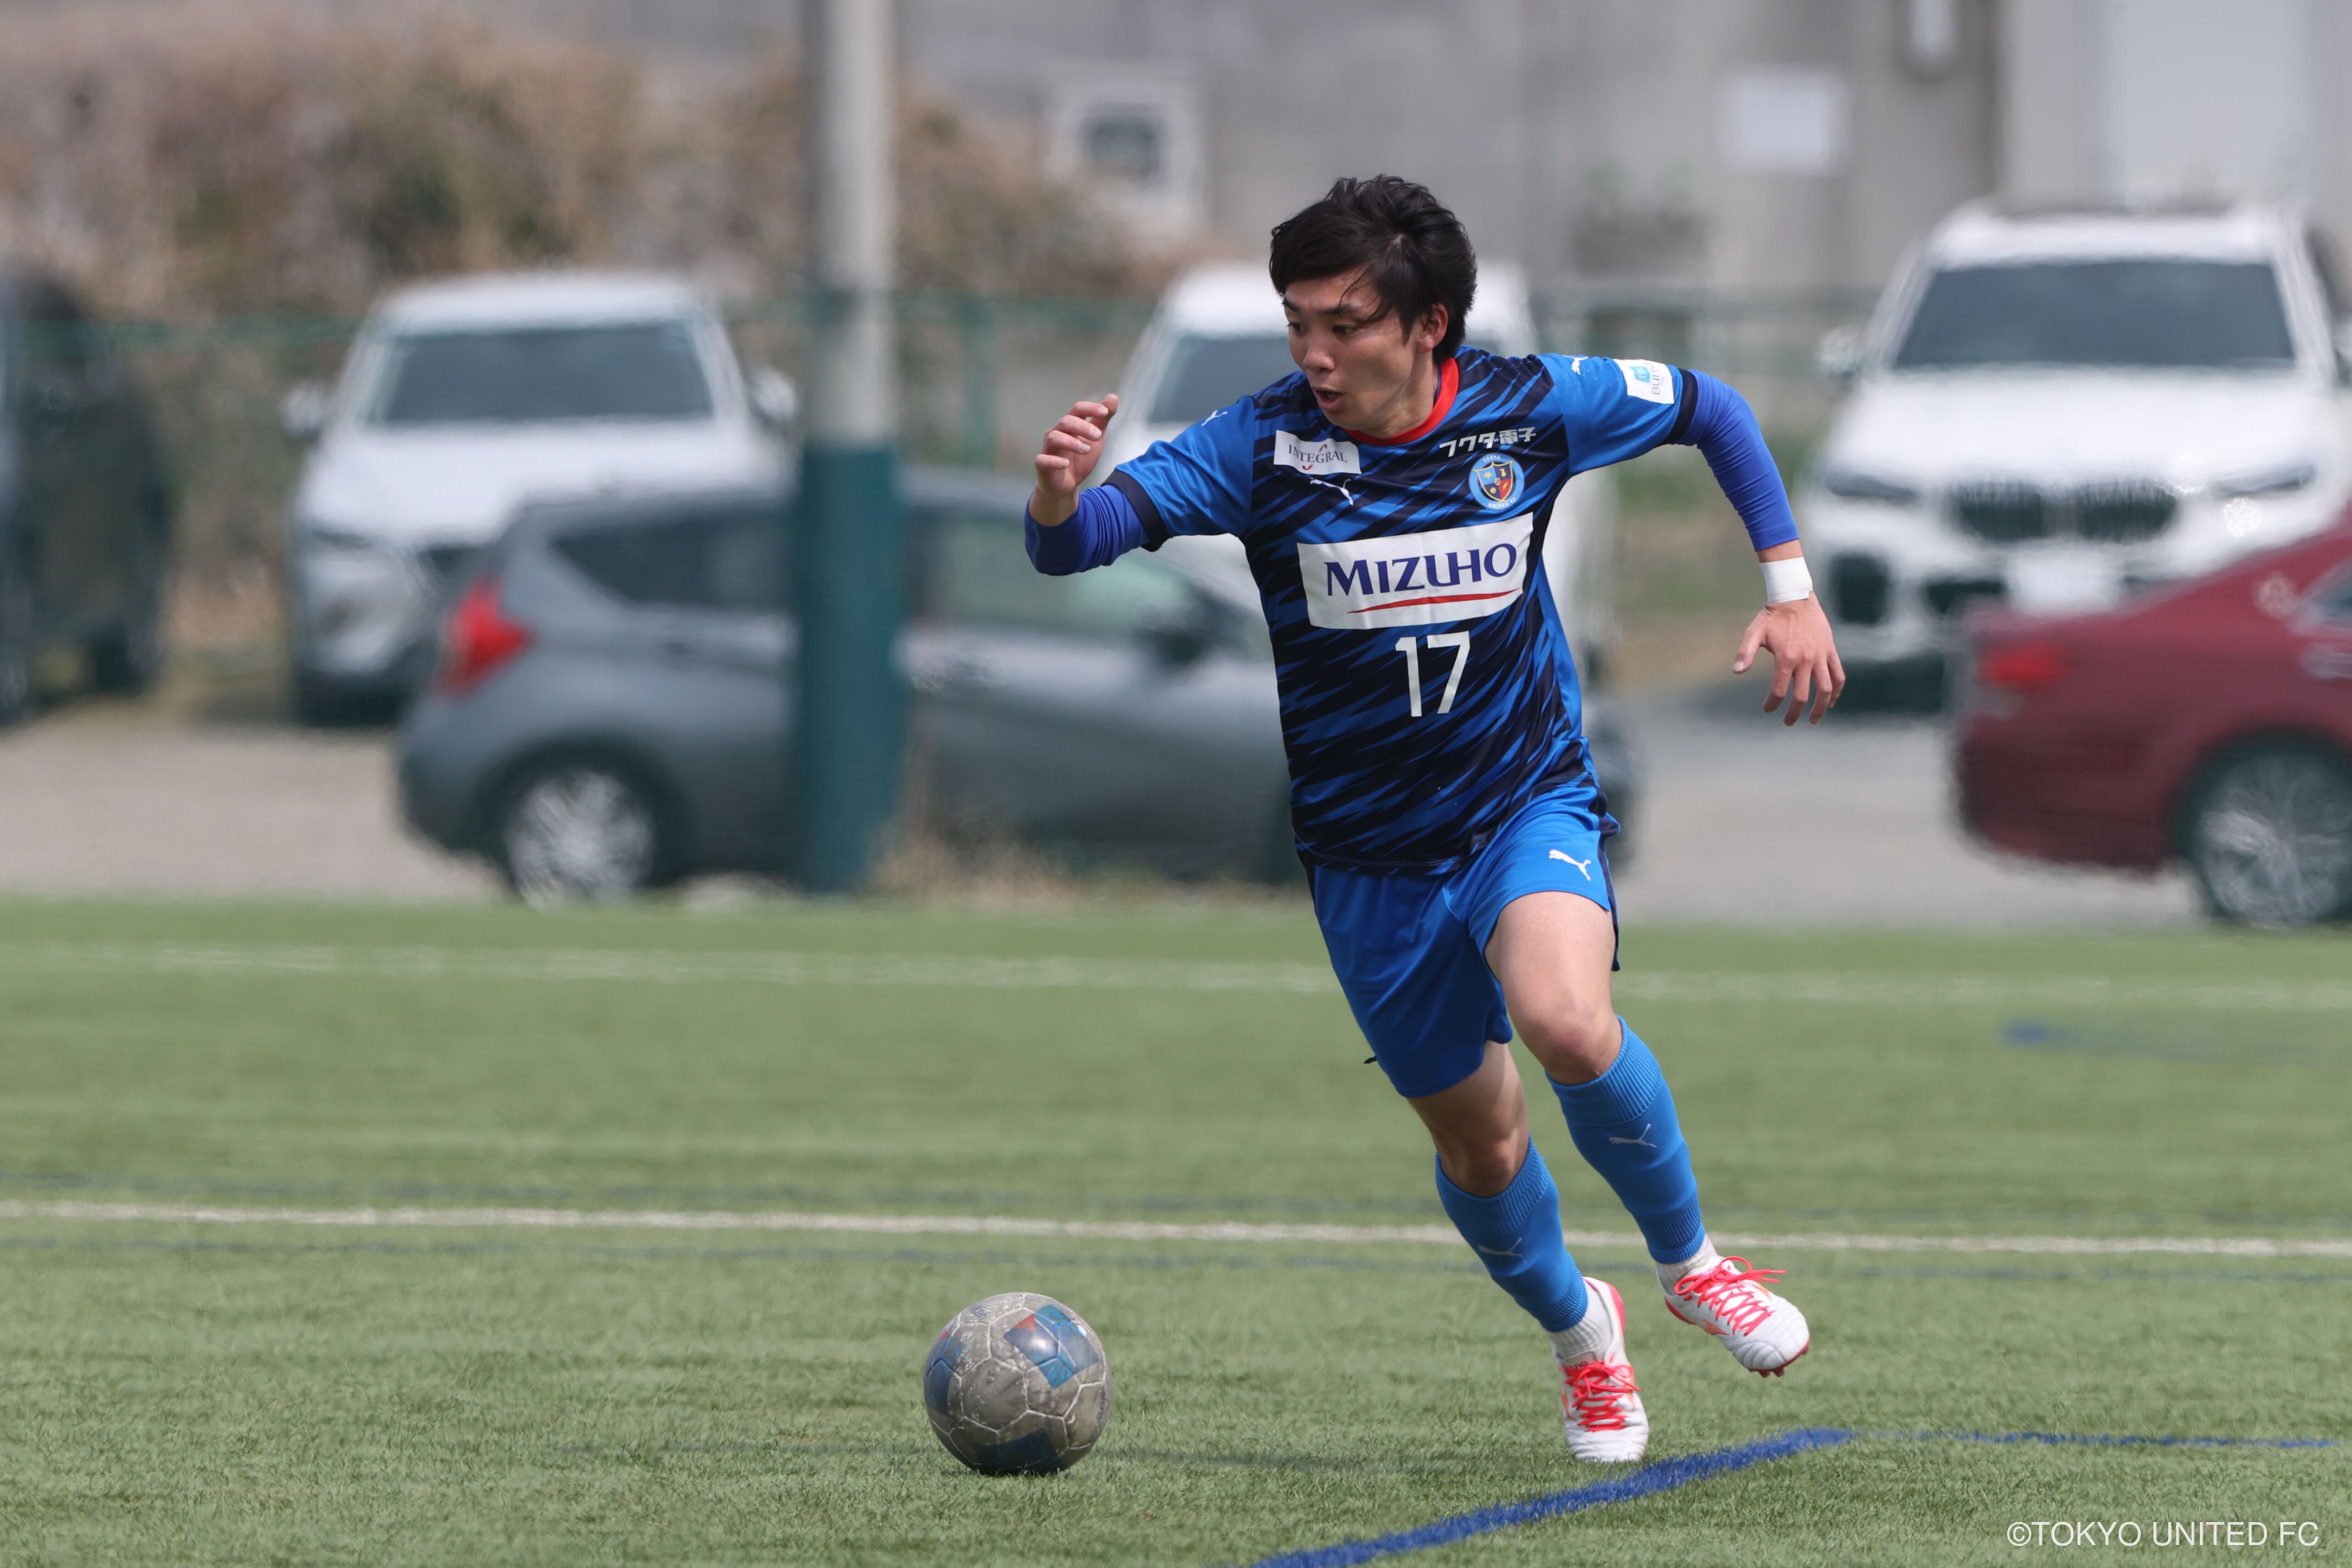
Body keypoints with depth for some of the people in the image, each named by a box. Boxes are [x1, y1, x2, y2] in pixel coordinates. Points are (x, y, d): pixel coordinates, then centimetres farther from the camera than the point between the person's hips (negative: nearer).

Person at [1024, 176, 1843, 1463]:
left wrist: (1790, 588, 0)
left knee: (1565, 1024, -30)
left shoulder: (1532, 406, -11)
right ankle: (1578, 1333, 42)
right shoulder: (1263, 445, -15)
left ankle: (1689, 1260, -4)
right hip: (1370, 858, 1)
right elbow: (1076, 539, -23)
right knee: (1477, 1141, 11)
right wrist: (1060, 497, -47)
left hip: (1530, 802, -1)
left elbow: (1711, 409, 7)